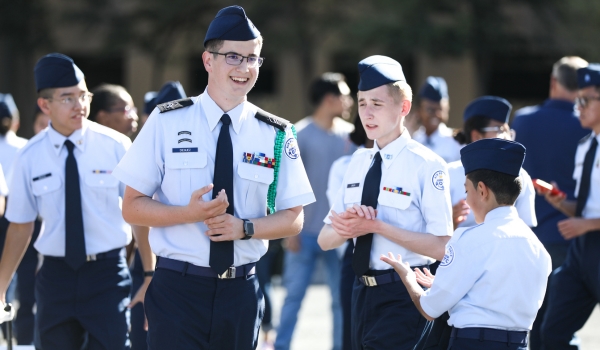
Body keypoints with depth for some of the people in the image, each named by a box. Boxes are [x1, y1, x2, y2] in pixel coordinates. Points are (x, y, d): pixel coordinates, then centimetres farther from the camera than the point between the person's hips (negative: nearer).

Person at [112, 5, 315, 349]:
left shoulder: (276, 134, 4)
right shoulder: (166, 122, -1)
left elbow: (293, 219, 6)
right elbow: (132, 207, -1)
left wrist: (245, 227, -14)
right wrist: (190, 213, -19)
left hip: (241, 292, 2)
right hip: (177, 289, -2)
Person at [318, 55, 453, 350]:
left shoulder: (425, 165, -11)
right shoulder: (359, 162, 9)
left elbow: (441, 247, -16)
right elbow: (325, 240, 9)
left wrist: (378, 226, -22)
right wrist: (349, 225, -14)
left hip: (403, 298, -7)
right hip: (363, 291, 7)